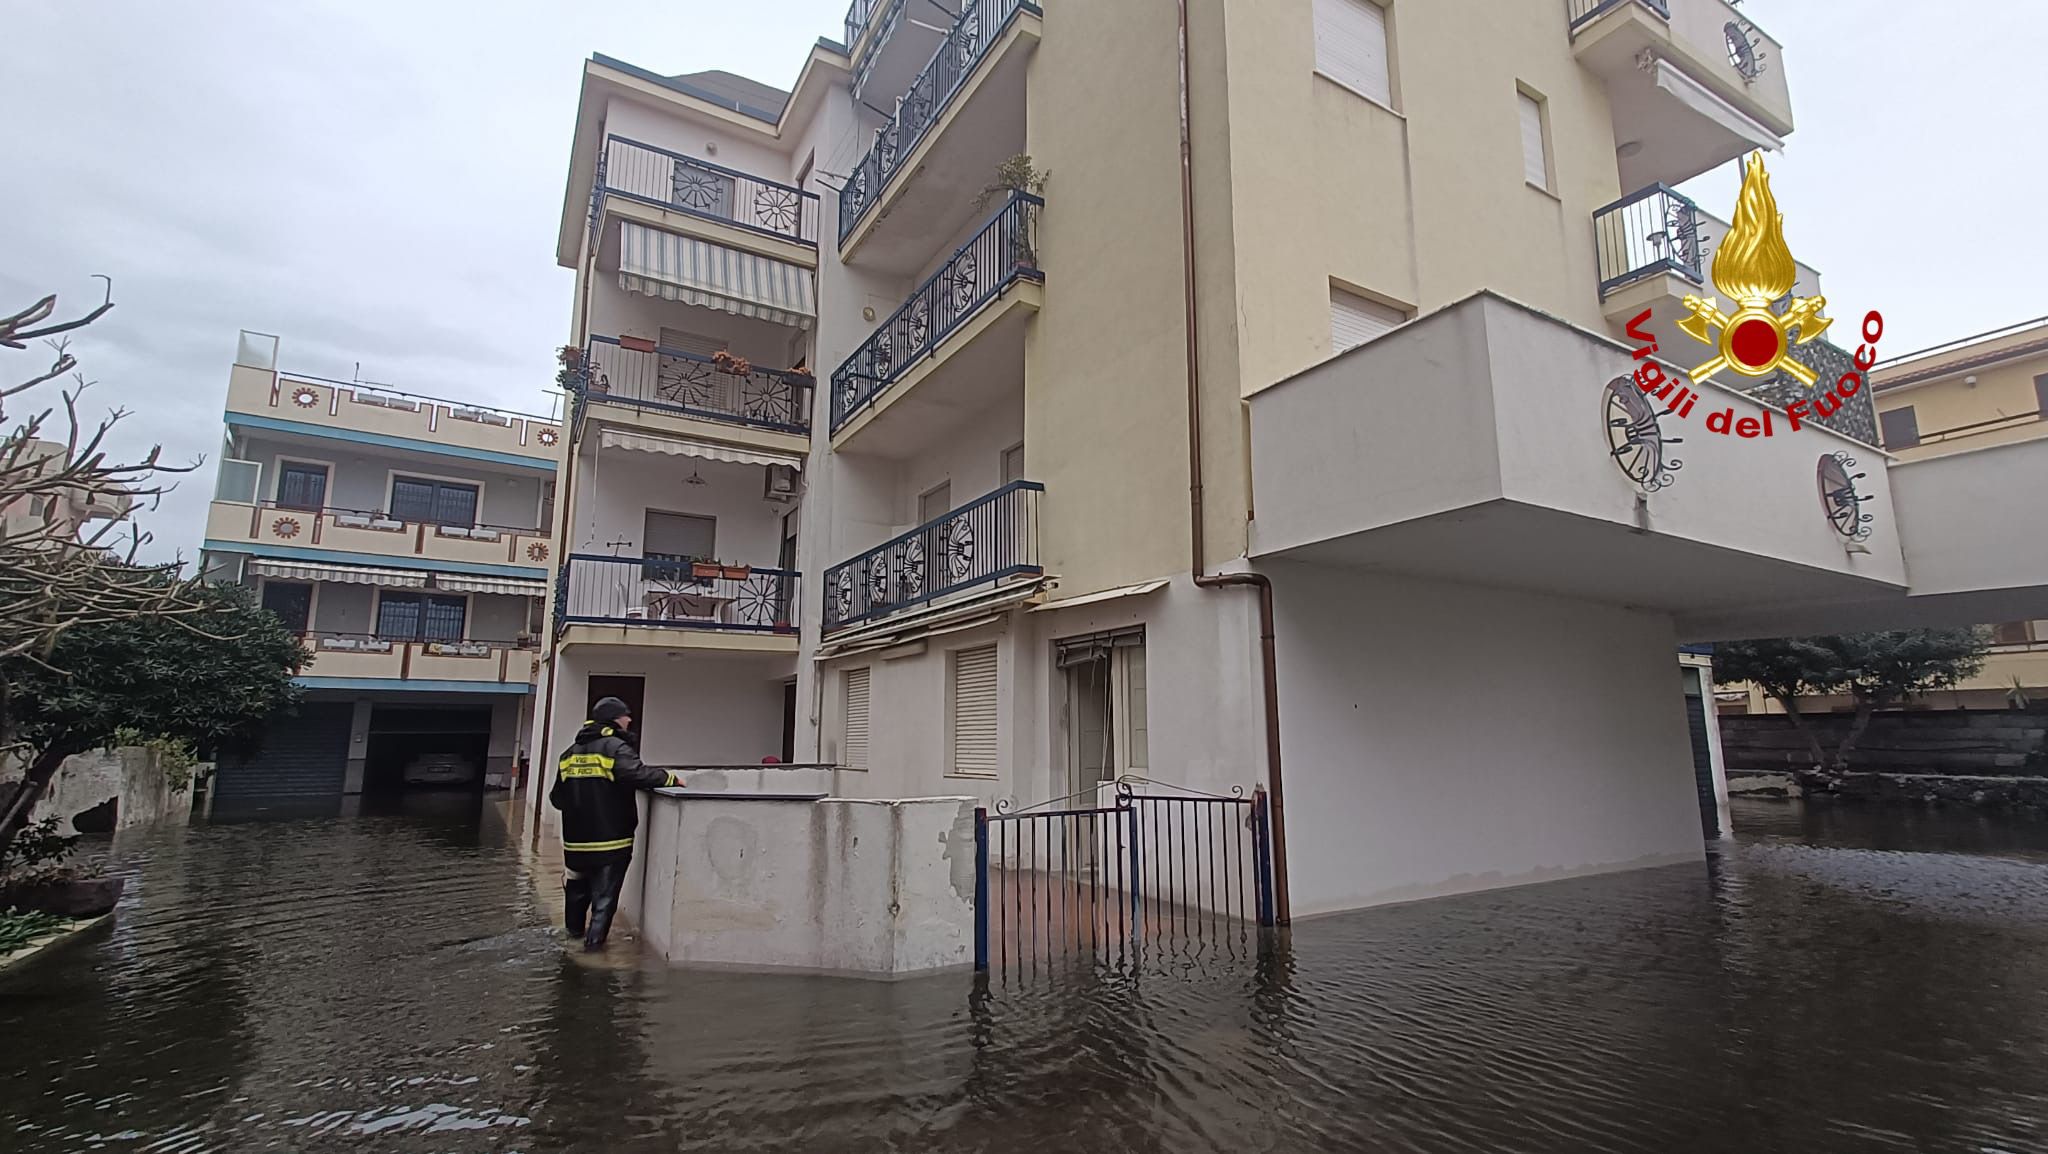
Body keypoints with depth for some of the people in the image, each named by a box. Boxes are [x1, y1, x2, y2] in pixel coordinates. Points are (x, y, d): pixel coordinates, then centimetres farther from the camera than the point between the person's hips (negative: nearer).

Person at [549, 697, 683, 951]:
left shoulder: (571, 752, 8)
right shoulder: (615, 747, -14)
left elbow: (557, 798, 13)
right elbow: (637, 774, -31)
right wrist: (671, 778, -18)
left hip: (575, 839, 7)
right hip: (610, 838, -7)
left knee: (577, 887, 24)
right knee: (604, 893, 4)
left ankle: (575, 929, 38)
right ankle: (595, 938, 0)